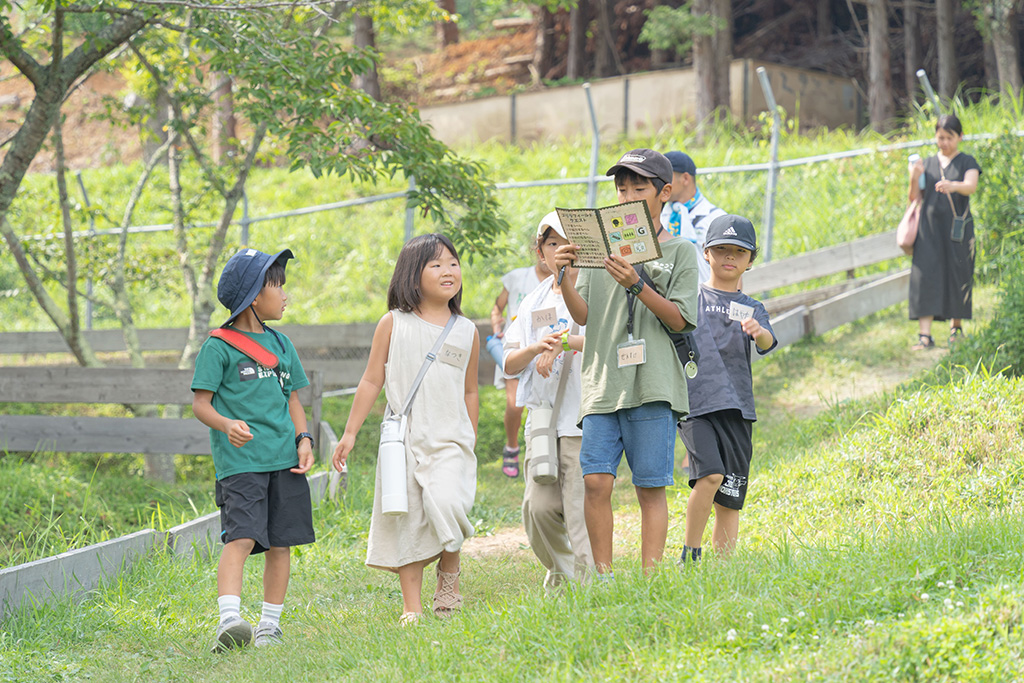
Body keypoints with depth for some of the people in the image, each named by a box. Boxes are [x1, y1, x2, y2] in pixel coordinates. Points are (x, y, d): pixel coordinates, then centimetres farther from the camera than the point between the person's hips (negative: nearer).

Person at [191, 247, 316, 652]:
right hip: (239, 462, -6)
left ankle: (270, 624, 15)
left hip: (284, 461, 6)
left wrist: (304, 439, 6)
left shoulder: (281, 344, 16)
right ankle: (229, 620, -27)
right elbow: (200, 403, -5)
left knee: (280, 544, 6)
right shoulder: (219, 346, -2)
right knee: (241, 538, -18)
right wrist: (227, 425, -25)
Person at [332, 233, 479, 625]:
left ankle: (449, 572, 4)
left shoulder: (466, 331, 9)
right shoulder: (394, 324, 3)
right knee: (406, 521, 0)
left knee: (445, 502, -23)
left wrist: (470, 442, 19)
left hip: (450, 439, 0)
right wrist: (350, 433, 5)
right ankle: (411, 607, 9)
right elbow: (372, 381, 7)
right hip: (404, 439, 0)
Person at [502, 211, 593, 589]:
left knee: (581, 510, -10)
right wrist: (537, 347, -10)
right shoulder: (534, 303, 18)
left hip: (584, 418, -5)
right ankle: (559, 571, 23)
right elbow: (510, 365, 10)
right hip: (542, 417, 5)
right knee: (539, 507, -1)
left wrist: (564, 343, -24)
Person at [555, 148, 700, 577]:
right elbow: (583, 315, 10)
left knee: (650, 488, -3)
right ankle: (604, 578, 2)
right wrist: (566, 280, -8)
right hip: (603, 381, 3)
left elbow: (679, 320, -3)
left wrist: (636, 285, -16)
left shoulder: (678, 252, 7)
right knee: (596, 481, -7)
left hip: (653, 385, -2)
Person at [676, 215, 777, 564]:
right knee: (710, 474, -24)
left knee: (729, 500, 1)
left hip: (735, 409, 3)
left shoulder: (751, 309, 13)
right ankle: (689, 557, -10)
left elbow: (768, 344, -7)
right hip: (693, 405, -3)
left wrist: (760, 333, -30)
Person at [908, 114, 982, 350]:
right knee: (926, 276, -8)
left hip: (957, 228, -2)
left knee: (957, 276, 2)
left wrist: (953, 186, -39)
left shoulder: (967, 163, 3)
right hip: (930, 228, 2)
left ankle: (956, 328, 21)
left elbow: (971, 186, -17)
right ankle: (925, 335, -12)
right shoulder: (927, 164, 12)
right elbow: (915, 198, 7)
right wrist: (914, 179, -12)